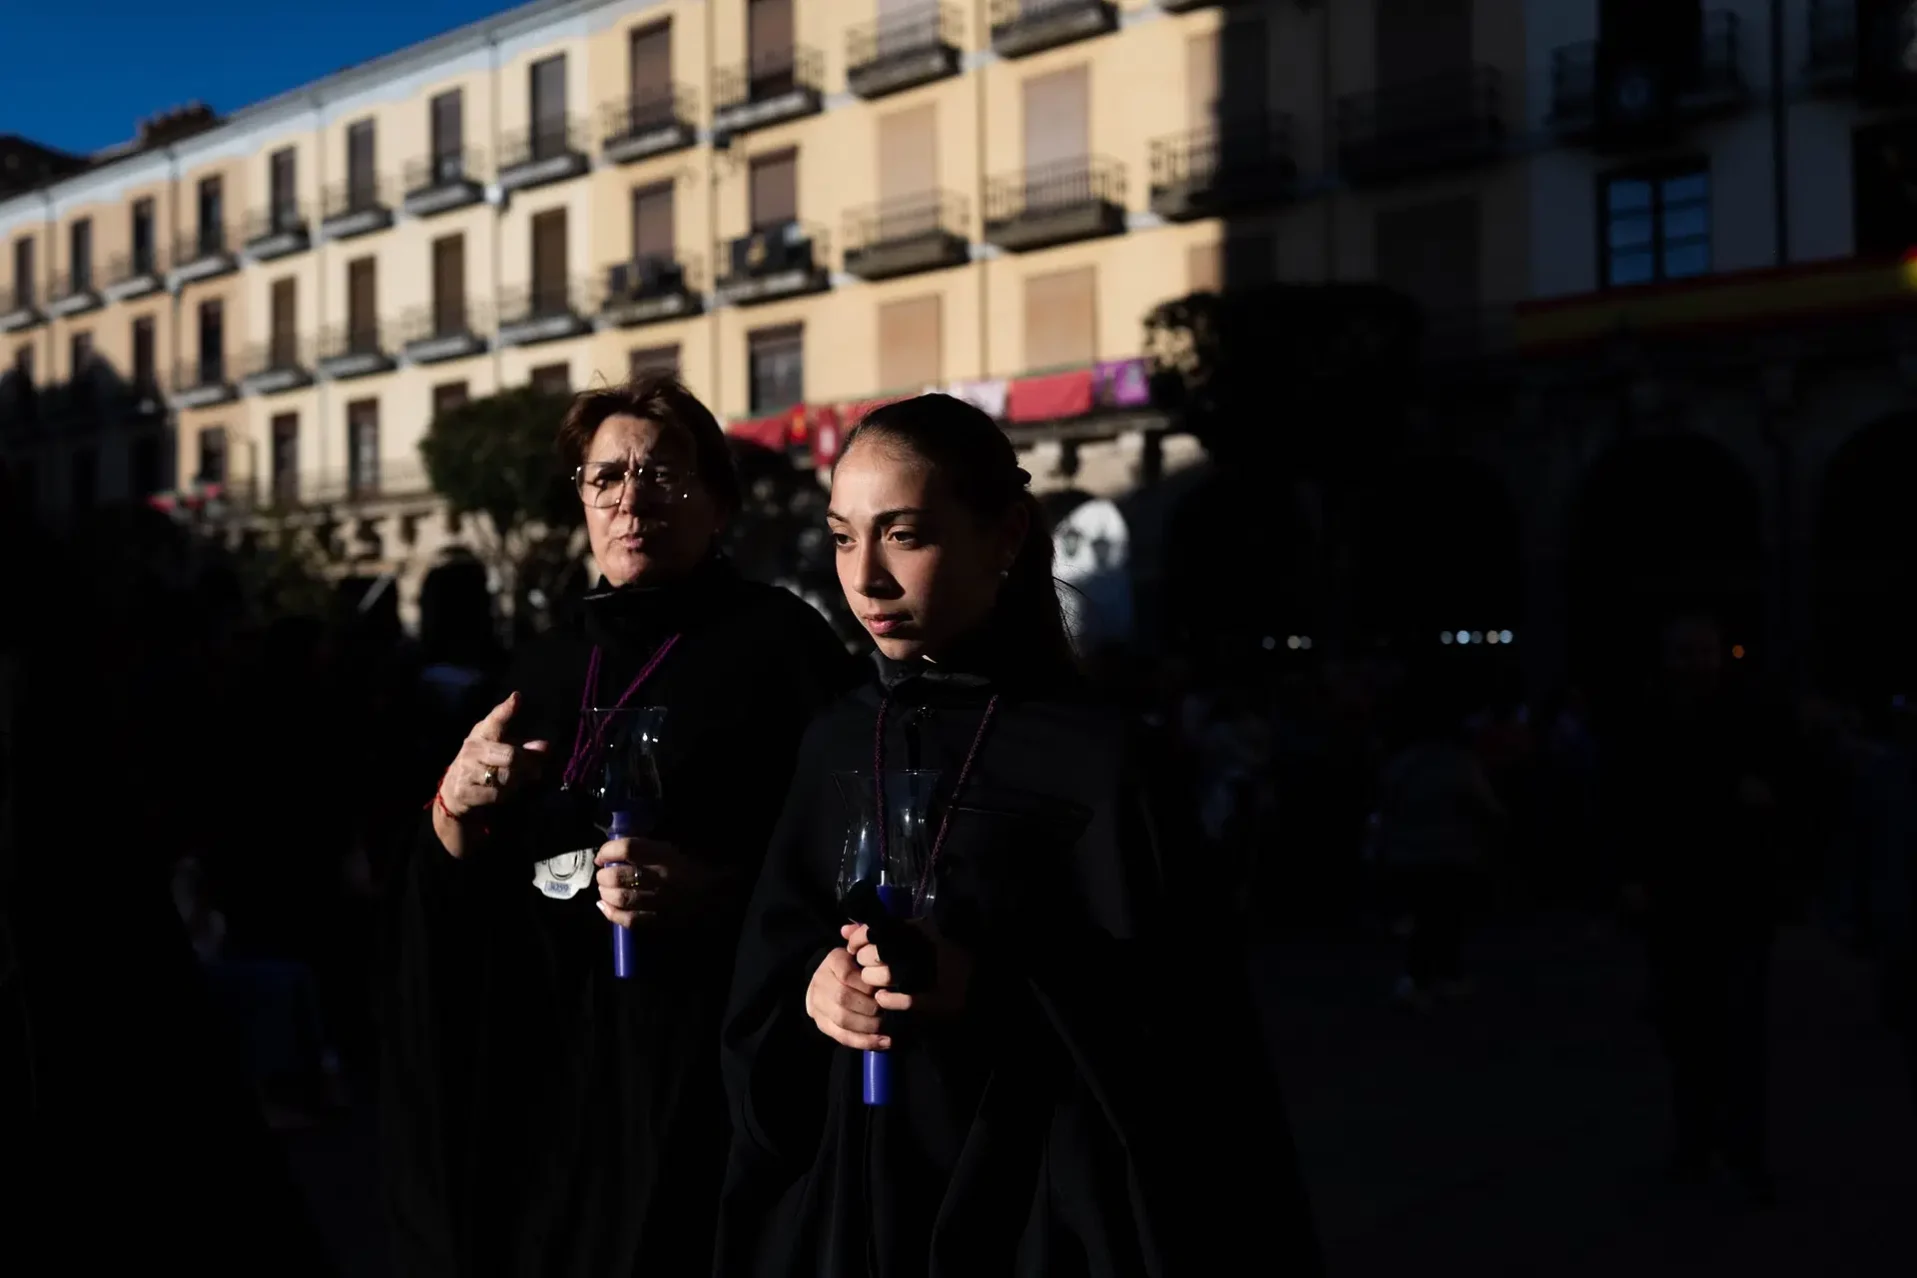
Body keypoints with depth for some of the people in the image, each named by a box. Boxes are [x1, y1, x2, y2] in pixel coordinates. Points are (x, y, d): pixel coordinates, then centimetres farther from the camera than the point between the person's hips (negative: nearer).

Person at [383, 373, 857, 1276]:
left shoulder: (780, 644, -6)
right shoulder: (549, 664, 12)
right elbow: (456, 885, 12)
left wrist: (713, 891, -26)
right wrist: (457, 805, -8)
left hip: (696, 1053, -5)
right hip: (532, 1051, 6)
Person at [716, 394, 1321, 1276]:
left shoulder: (1098, 758, -14)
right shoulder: (835, 742, 2)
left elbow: (1177, 1044, -15)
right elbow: (762, 976, 6)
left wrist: (996, 991, -28)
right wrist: (813, 986, -15)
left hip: (1031, 1204, -4)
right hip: (845, 1191, 5)